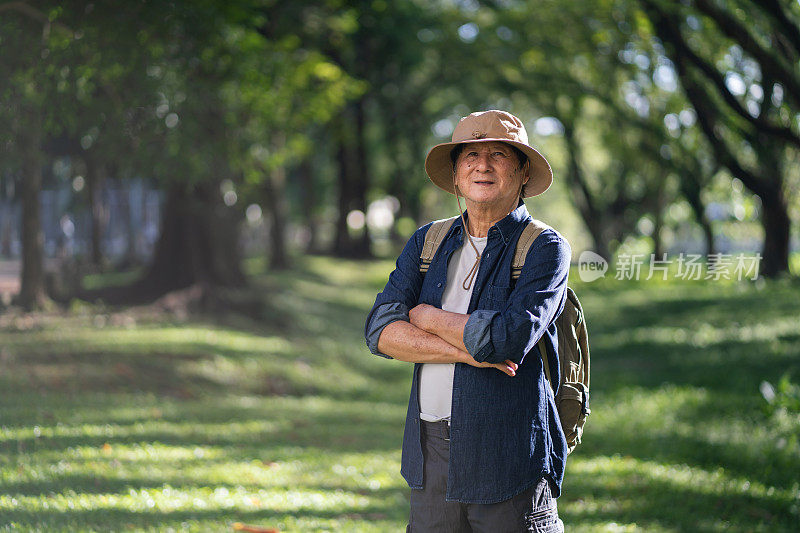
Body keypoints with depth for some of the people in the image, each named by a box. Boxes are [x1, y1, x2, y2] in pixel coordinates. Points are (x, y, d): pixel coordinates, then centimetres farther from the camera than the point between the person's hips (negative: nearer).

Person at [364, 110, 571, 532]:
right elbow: (380, 331, -1)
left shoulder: (546, 248, -4)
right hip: (431, 452, 4)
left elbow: (508, 338, -20)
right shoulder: (427, 243, 11)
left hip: (509, 461, -4)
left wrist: (426, 317, -5)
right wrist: (466, 350, -15)